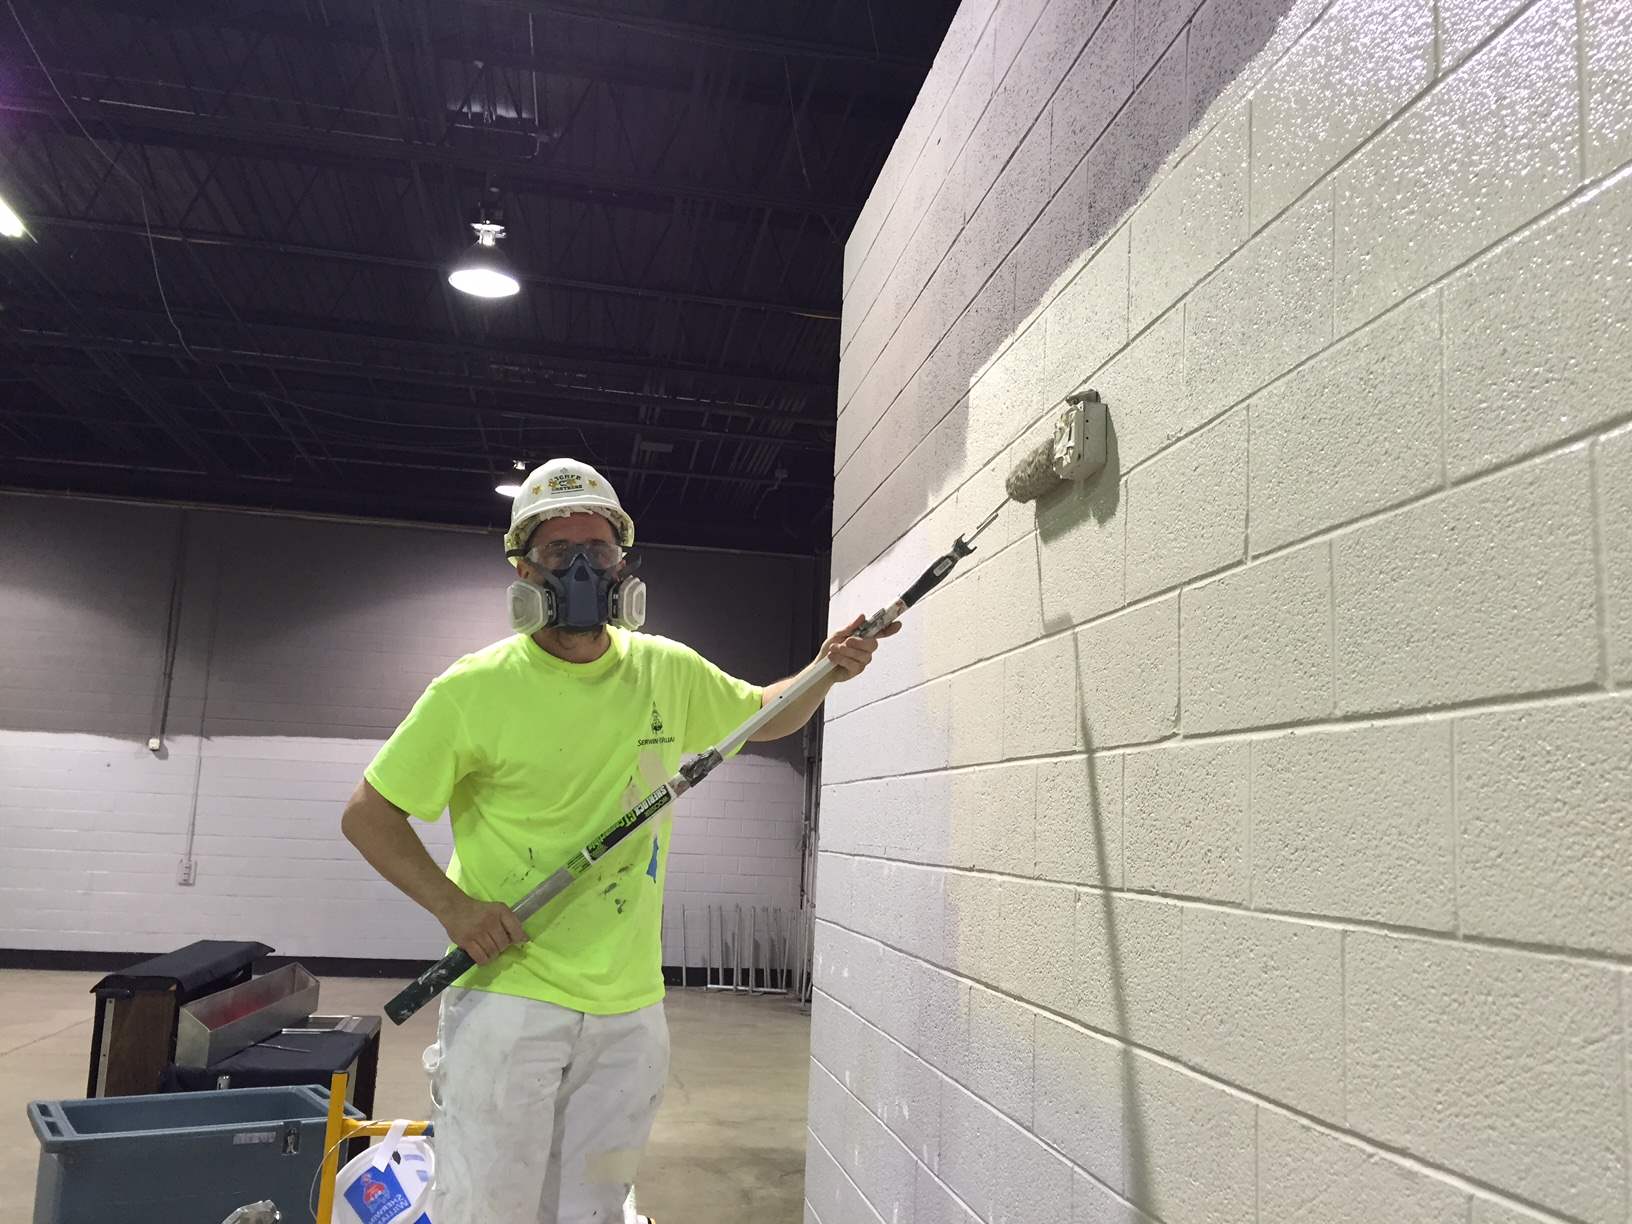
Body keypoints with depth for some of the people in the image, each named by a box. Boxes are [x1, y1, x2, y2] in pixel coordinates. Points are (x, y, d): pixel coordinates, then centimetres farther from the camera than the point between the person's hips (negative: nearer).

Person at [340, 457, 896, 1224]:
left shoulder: (668, 671, 4)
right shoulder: (475, 690, -9)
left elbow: (764, 716, 21)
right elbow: (369, 815, -2)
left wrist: (825, 673, 2)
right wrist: (451, 904, -15)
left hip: (630, 1009, 4)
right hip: (509, 998, -3)